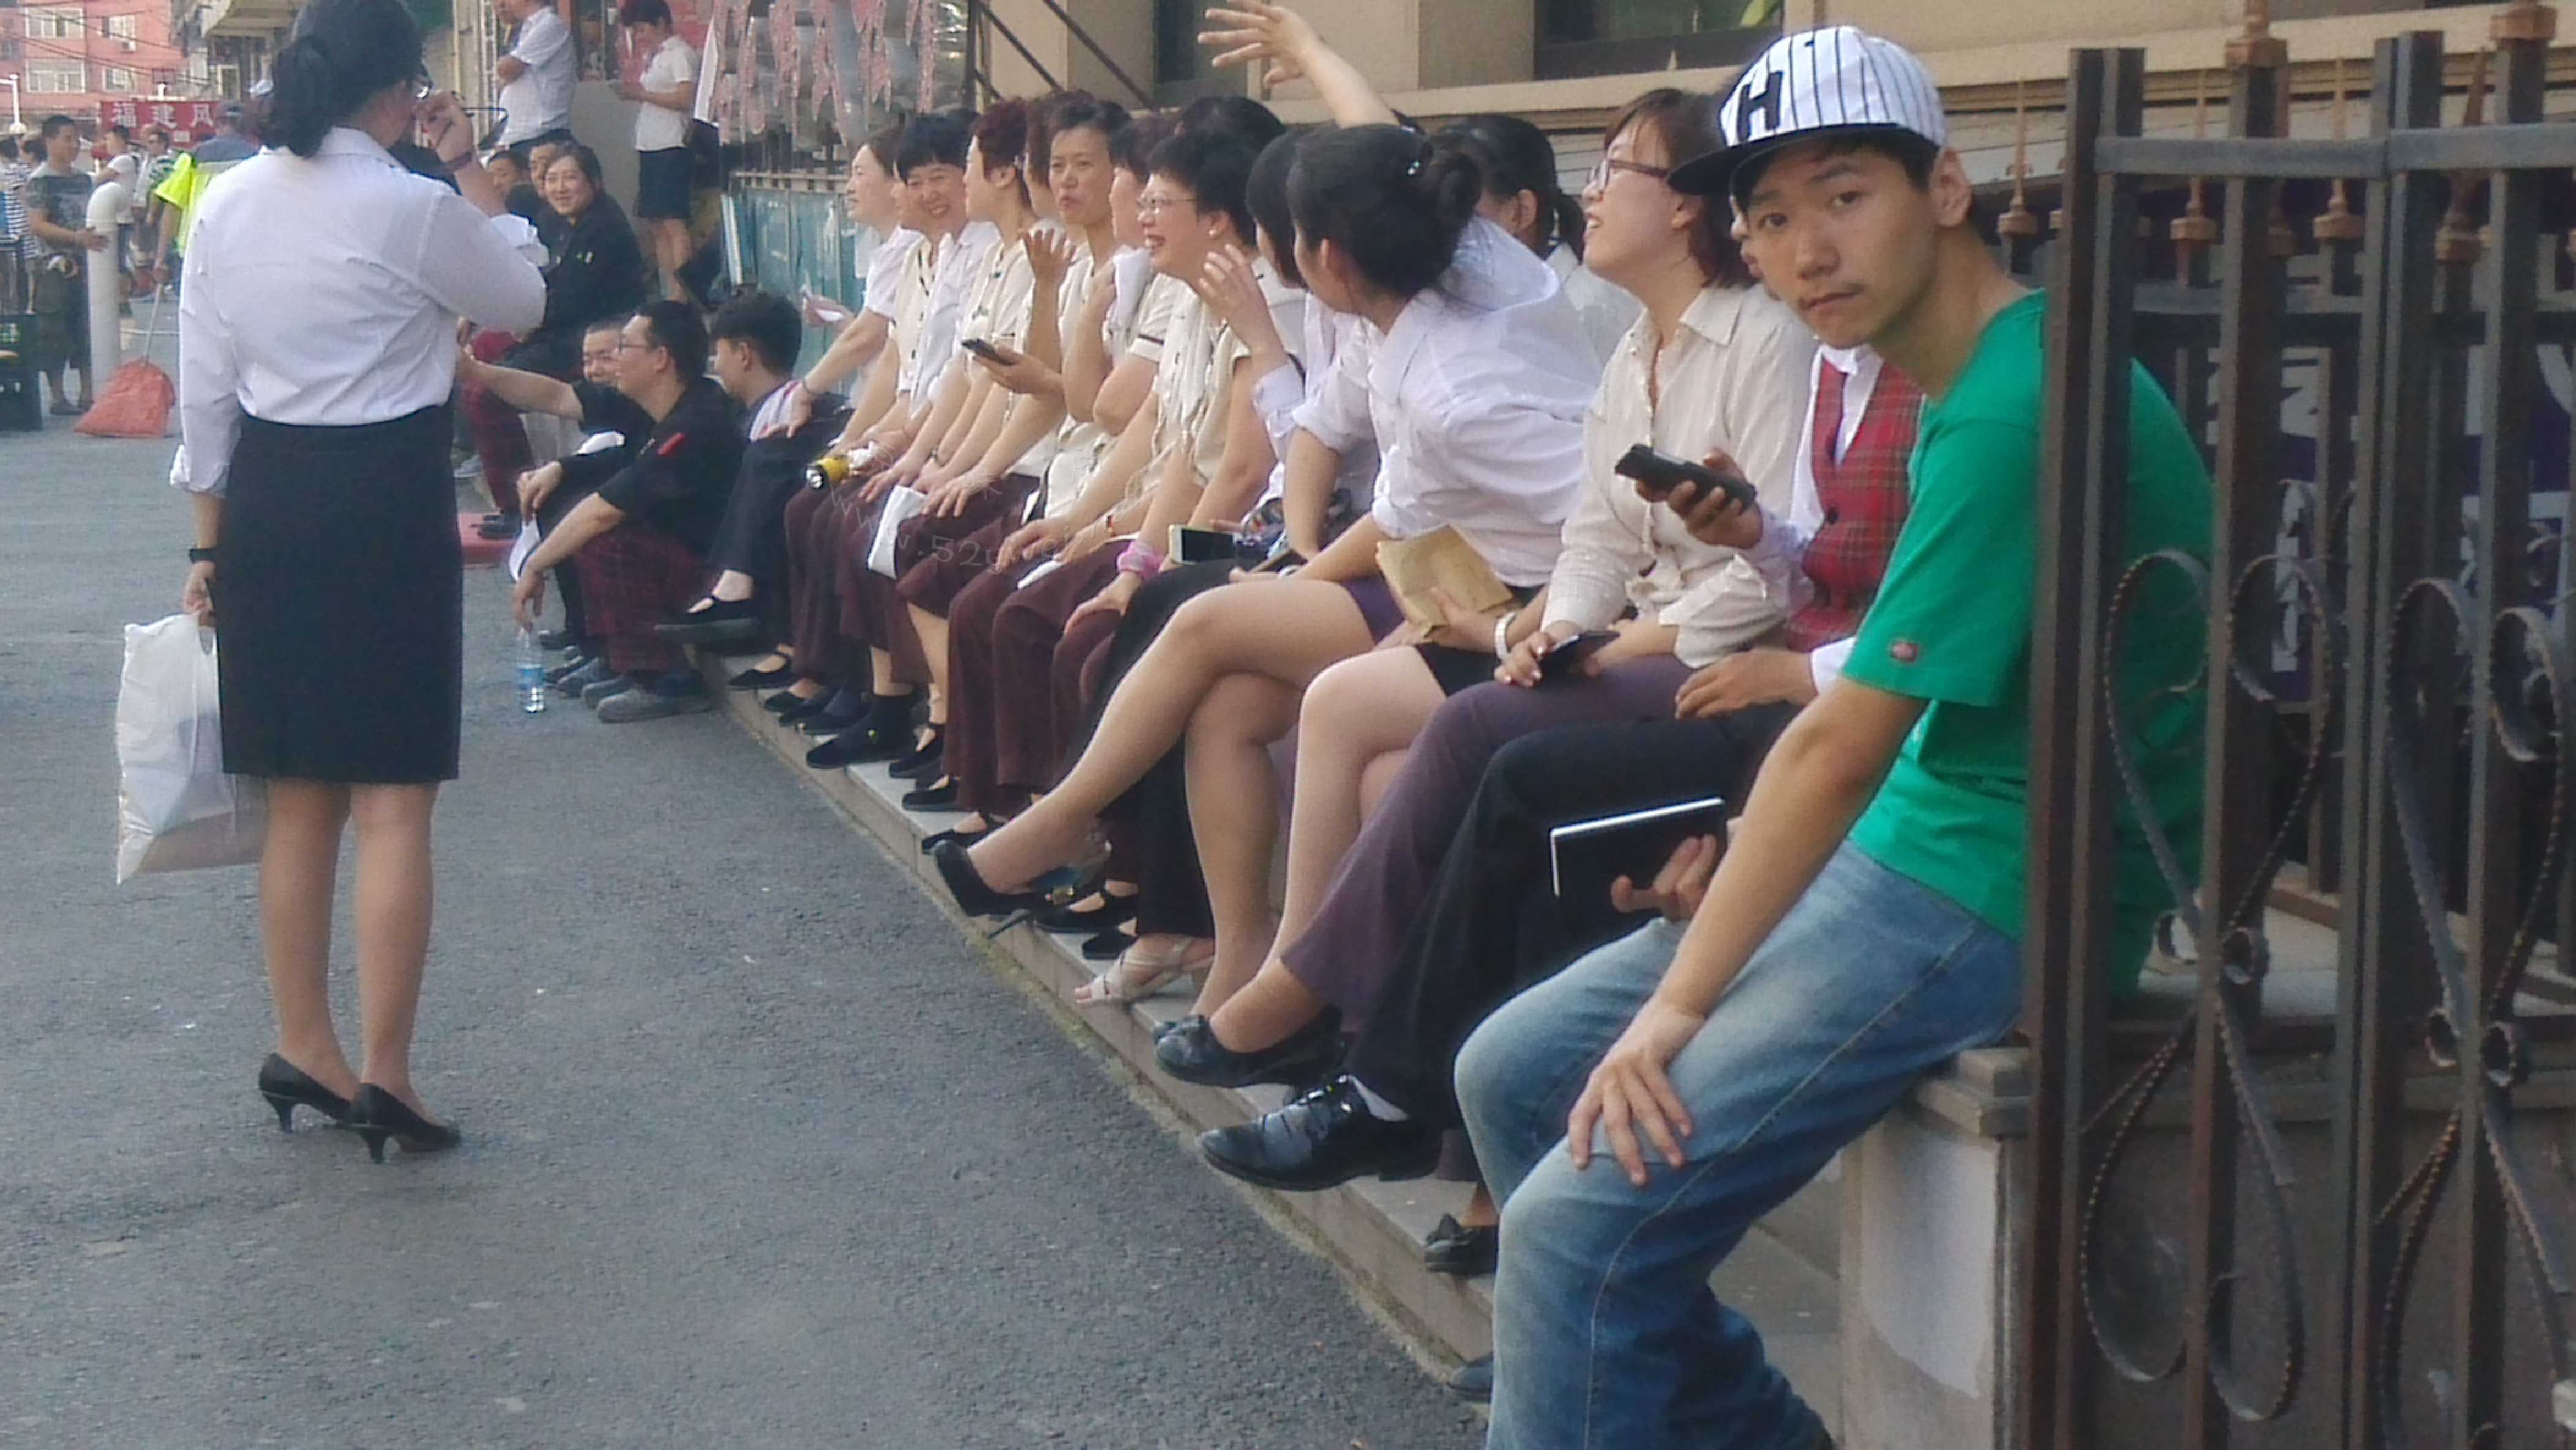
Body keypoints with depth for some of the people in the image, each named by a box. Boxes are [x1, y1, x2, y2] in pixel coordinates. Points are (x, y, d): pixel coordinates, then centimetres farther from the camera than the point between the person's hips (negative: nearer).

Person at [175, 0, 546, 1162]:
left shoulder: (226, 206, 3)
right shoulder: (416, 209, -12)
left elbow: (205, 392, 8)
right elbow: (521, 298, 6)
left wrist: (211, 544, 15)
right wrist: (469, 171, 9)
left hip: (267, 502, 6)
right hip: (388, 501, -6)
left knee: (299, 796, 15)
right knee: (393, 801, 0)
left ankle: (303, 1050, 24)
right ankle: (383, 1076, 1)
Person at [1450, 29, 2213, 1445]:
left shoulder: (2015, 408, -21)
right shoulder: (1959, 383, 11)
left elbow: (1842, 744, -20)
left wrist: (1678, 1007, -15)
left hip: (2002, 901, -11)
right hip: (1904, 848, 11)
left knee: (1576, 1222, -19)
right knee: (1511, 1074, 13)